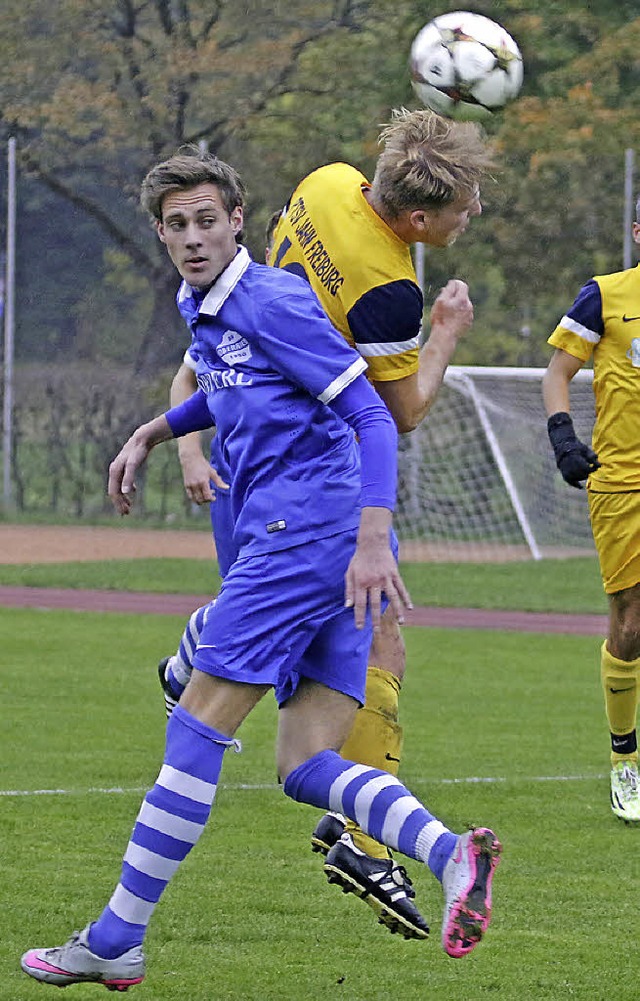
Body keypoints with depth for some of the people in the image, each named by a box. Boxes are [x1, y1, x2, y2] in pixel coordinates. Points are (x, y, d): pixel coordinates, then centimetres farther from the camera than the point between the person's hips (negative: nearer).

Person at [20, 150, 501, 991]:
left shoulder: (274, 301, -10)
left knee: (198, 728, -7)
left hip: (309, 532, -10)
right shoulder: (207, 311, 18)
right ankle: (451, 853, -21)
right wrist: (152, 433, 33)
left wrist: (372, 541, -24)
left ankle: (115, 941, -4)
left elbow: (373, 417, -15)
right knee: (305, 766, -1)